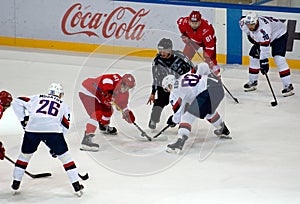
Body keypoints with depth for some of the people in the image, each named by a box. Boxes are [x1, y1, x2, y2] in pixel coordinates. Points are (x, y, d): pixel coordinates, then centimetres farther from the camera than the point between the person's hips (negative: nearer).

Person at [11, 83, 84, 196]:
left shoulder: (36, 98, 28)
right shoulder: (63, 105, 27)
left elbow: (17, 102, 20)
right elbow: (65, 126, 20)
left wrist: (22, 119, 24)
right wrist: (55, 145, 24)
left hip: (32, 129, 1)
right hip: (53, 130, -1)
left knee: (25, 154, 23)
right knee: (64, 156, 13)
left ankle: (15, 184, 27)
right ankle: (77, 186, 9)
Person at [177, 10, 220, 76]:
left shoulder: (207, 29, -44)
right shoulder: (185, 22, -32)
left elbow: (210, 45, -40)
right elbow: (179, 21, -5)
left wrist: (208, 57, -45)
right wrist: (184, 34, -6)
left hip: (208, 40, -4)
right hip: (193, 39, 4)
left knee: (210, 59, -19)